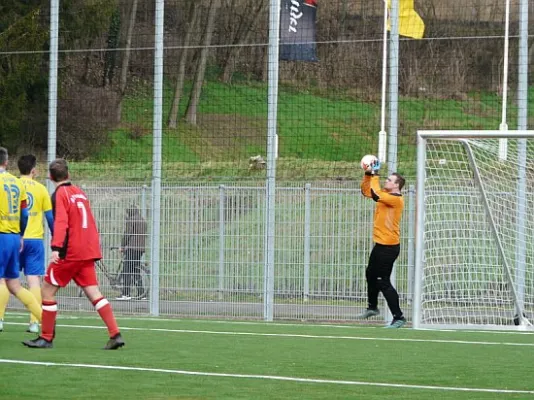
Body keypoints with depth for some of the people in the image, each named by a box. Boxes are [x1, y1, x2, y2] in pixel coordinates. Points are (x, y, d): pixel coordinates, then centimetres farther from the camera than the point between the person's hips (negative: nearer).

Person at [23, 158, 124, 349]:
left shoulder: (60, 194, -8)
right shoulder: (80, 192, 14)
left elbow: (60, 222, -21)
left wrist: (56, 248, -30)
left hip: (69, 253, -7)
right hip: (88, 252, 7)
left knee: (47, 290, 4)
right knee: (94, 293, 3)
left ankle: (46, 338, 7)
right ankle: (115, 335, -8)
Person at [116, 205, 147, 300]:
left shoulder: (130, 220, -6)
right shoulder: (143, 220, 17)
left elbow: (127, 234, -10)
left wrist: (122, 246, -1)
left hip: (132, 247, -8)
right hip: (141, 248, 8)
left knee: (127, 271, -7)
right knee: (136, 271, 11)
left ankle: (126, 293, -13)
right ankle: (141, 293, 7)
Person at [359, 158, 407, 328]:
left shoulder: (396, 199, -19)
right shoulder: (385, 195, 9)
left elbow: (376, 195, -31)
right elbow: (366, 191, 17)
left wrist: (375, 175, -22)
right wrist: (368, 174, 4)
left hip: (388, 247, -10)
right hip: (380, 244, 10)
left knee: (383, 282, -12)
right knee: (371, 274, 26)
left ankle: (398, 317, -10)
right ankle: (372, 307, 47)